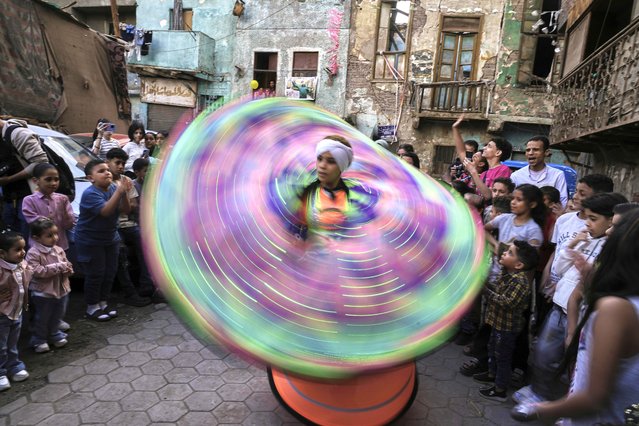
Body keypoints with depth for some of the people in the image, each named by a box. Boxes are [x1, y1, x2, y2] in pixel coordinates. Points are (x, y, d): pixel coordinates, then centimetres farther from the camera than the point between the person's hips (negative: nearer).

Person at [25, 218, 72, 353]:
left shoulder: (59, 250, 1)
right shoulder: (34, 253, -18)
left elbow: (67, 266, 9)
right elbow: (37, 271, -26)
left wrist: (67, 269, -15)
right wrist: (58, 267, -26)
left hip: (61, 289, 6)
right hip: (43, 292, -6)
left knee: (57, 316, 21)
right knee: (42, 318, 11)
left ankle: (55, 334, 41)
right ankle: (38, 340, 29)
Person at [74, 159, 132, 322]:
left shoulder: (113, 188, -2)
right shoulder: (90, 193, -21)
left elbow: (125, 210, -6)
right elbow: (105, 211, -34)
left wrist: (124, 193, -22)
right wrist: (119, 192, -37)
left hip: (110, 238, 7)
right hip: (90, 241, -7)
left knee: (110, 272, 14)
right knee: (95, 274, 1)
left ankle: (103, 303, 31)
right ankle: (92, 308, 19)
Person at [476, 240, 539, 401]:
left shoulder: (519, 281, -29)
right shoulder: (506, 273, 1)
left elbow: (506, 303, -35)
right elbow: (497, 291, 11)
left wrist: (485, 290, -35)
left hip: (508, 327, -9)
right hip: (498, 322, 9)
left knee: (502, 356, 5)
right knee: (492, 349, 26)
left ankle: (500, 390, 20)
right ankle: (492, 374, 47)